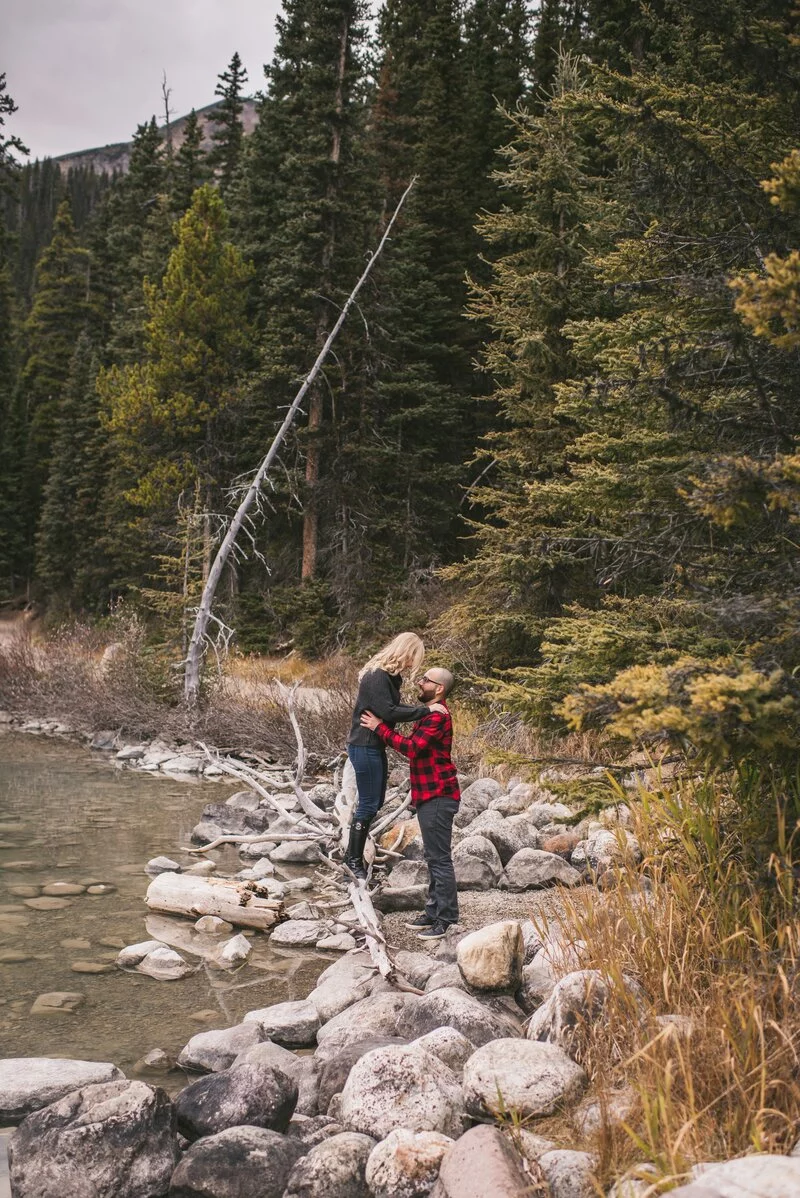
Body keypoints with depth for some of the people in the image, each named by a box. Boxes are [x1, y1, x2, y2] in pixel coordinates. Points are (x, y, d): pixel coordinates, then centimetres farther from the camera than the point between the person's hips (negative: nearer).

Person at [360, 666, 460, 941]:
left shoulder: (437, 716, -16)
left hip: (438, 797, -11)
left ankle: (446, 919, -2)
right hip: (429, 796, 11)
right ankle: (434, 912, 22)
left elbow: (411, 748, -26)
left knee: (440, 858, -7)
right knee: (433, 857, 15)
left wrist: (379, 727, -19)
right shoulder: (430, 714, 18)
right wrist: (417, 795, 23)